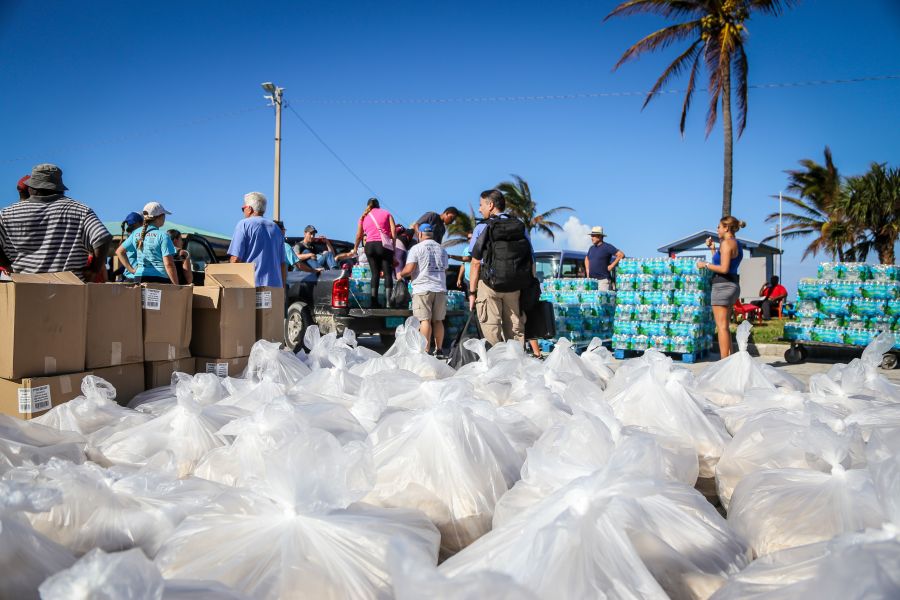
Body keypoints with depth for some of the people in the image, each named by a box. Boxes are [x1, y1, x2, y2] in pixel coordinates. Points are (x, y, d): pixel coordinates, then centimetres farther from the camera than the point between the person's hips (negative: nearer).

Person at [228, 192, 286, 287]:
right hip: (275, 286, 5)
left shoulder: (244, 225, 0)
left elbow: (235, 259, -7)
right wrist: (282, 287, 22)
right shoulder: (276, 228, 17)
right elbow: (283, 263, 17)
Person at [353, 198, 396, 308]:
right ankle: (388, 302, -11)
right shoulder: (386, 213, 13)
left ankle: (374, 302, 0)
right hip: (384, 245, -3)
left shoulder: (364, 217, 19)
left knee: (375, 273, 7)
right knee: (388, 273, -2)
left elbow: (359, 236, 22)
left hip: (369, 246, 3)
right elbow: (393, 231, 1)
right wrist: (393, 245, 5)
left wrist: (355, 249, 34)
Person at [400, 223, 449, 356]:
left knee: (425, 320, -6)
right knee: (438, 320, 10)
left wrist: (400, 274, 9)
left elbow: (409, 270, -10)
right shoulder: (442, 249, 16)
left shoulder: (416, 248, -3)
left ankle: (426, 350, -9)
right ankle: (439, 350, 12)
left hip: (423, 289, -5)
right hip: (440, 289, 5)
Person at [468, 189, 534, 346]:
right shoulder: (521, 227, 9)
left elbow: (476, 263, -6)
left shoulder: (482, 228, -3)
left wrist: (472, 292, -2)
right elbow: (531, 262, 7)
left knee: (491, 333, -1)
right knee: (515, 330, 10)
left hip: (489, 286, -4)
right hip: (515, 287, 4)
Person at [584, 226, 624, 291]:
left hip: (603, 279, -7)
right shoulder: (591, 248, 16)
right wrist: (587, 269, 19)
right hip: (592, 279, 7)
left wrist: (612, 265, -12)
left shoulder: (607, 247, -6)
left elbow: (621, 255, -11)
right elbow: (587, 259, 34)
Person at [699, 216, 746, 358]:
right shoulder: (737, 245, 17)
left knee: (721, 327, -9)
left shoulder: (726, 243, -12)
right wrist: (713, 249, 21)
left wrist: (705, 265, -9)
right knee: (724, 327, 16)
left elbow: (723, 269, -20)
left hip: (723, 286, -10)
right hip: (732, 286, 10)